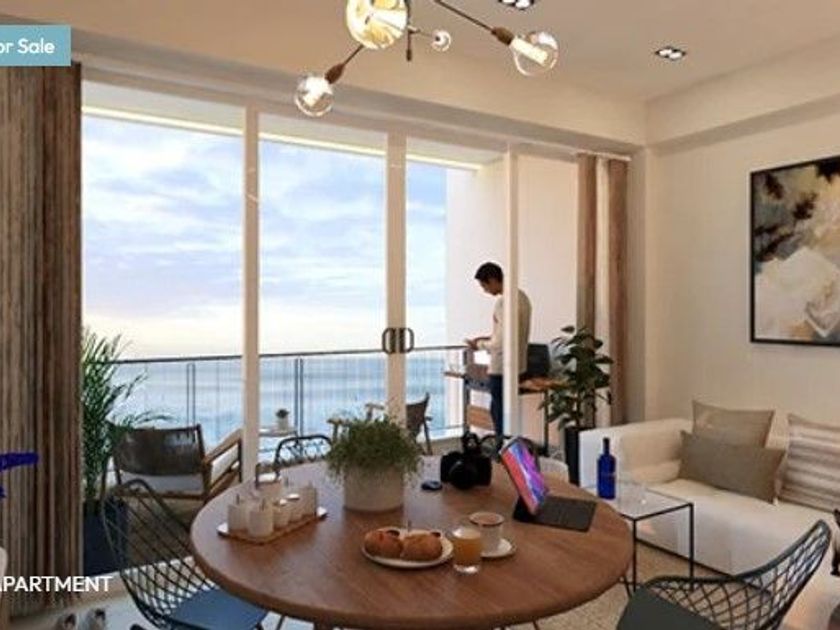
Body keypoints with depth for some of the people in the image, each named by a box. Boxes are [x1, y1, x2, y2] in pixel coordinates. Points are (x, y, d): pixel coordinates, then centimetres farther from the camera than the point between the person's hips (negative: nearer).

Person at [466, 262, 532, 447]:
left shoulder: (503, 302, -20)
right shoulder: (521, 296, 8)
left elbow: (502, 344, -22)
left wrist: (480, 345, -6)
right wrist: (488, 338, 14)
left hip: (502, 369, -9)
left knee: (501, 417, 2)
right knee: (497, 411, 21)